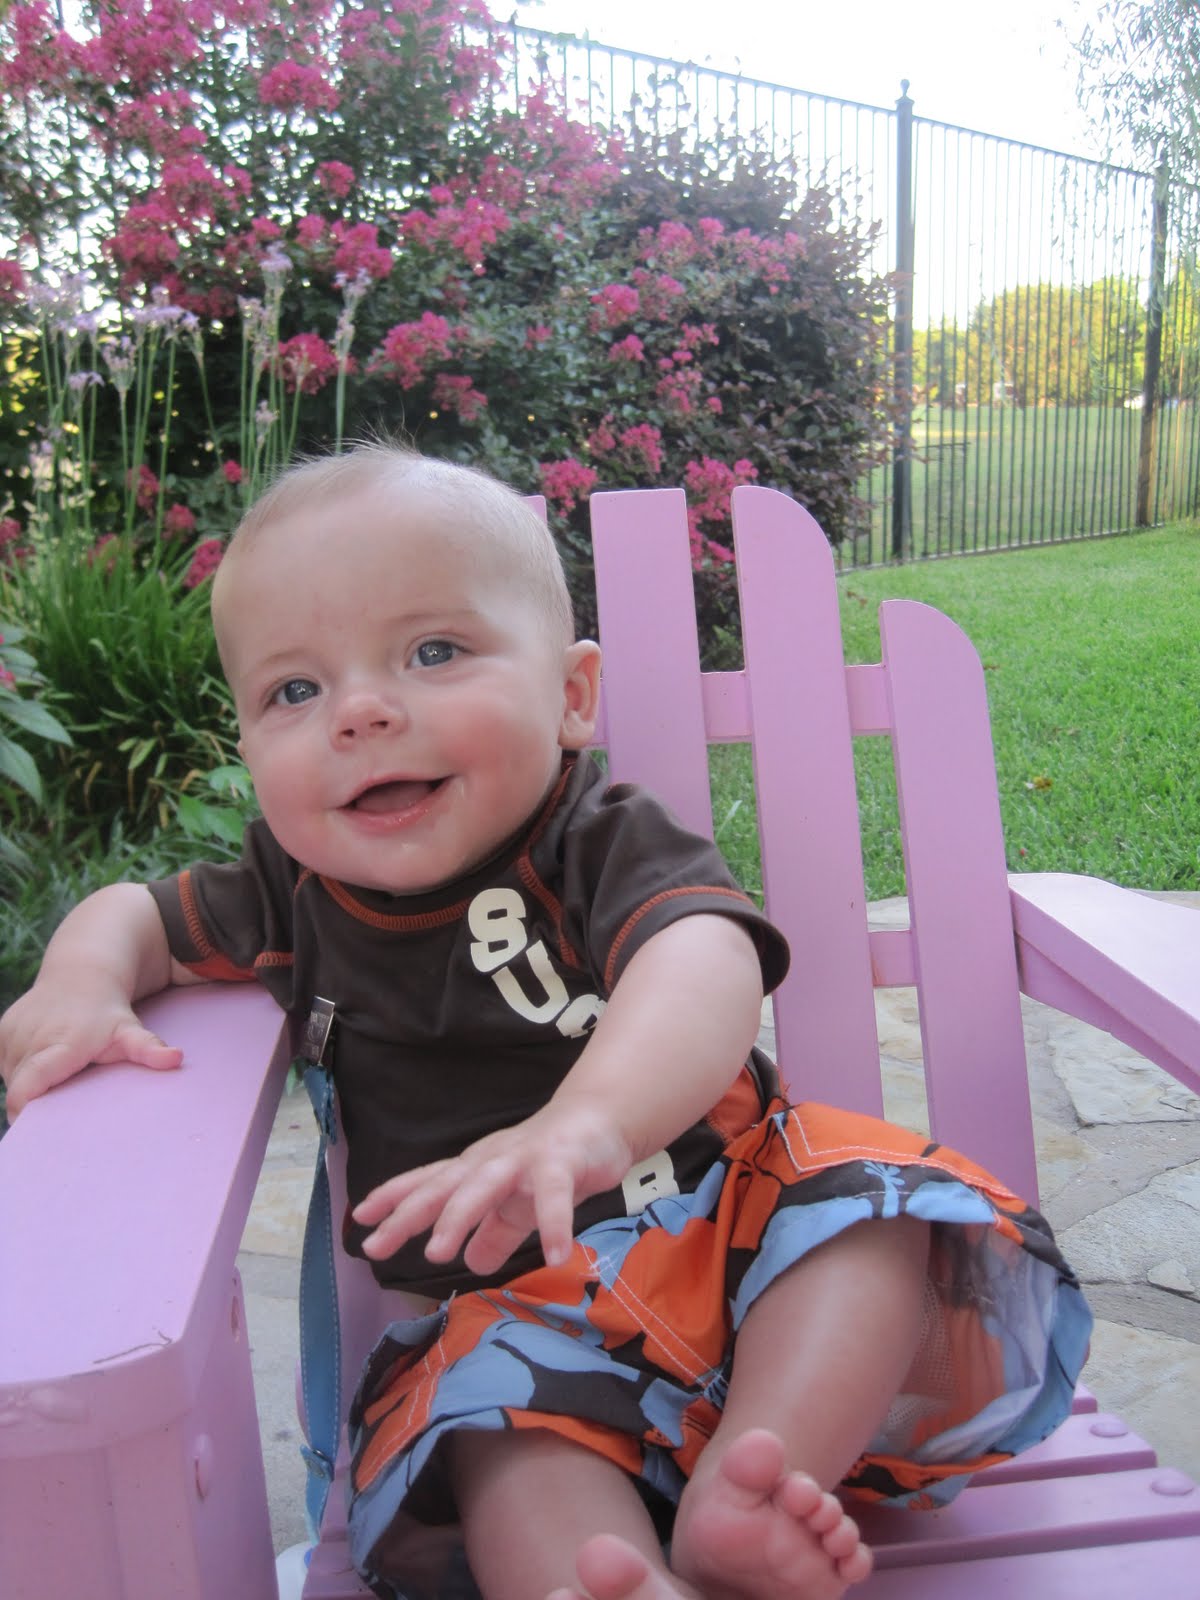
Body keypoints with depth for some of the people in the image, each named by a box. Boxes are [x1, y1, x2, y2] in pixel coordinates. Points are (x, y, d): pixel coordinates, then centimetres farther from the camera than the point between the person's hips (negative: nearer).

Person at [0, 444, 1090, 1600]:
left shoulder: (607, 844, -14)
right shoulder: (296, 894, 2)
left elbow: (704, 962, -35)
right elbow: (145, 911, 19)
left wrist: (582, 1126, -56)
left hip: (721, 1213, -1)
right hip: (518, 1294, 2)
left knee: (872, 1204, -27)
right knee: (500, 1413, -29)